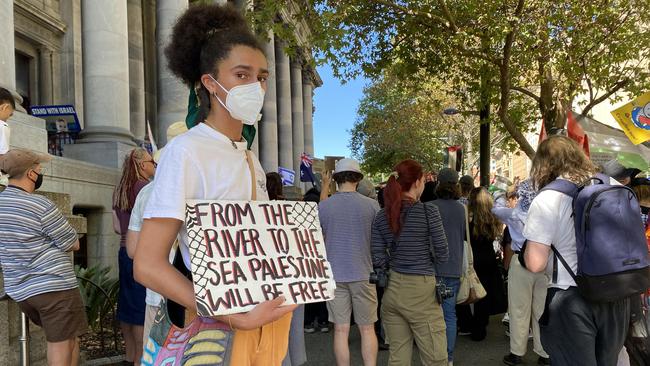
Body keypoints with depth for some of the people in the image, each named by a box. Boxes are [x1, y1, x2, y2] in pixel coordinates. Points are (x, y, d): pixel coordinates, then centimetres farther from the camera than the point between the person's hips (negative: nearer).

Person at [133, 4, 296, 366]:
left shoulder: (251, 158, 7)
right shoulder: (186, 150, -14)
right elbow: (148, 265, -20)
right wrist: (237, 318, -25)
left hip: (267, 316, 7)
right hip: (214, 323, -7)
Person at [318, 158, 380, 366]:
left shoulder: (323, 206, -3)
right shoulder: (372, 205, -6)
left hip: (334, 275, 1)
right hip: (363, 274, -1)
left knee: (341, 330, 7)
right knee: (367, 329, 10)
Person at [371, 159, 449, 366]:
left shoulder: (381, 216, 2)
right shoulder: (428, 211, -10)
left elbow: (378, 260, 2)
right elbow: (442, 256, -6)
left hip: (392, 290, 5)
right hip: (421, 291, -5)